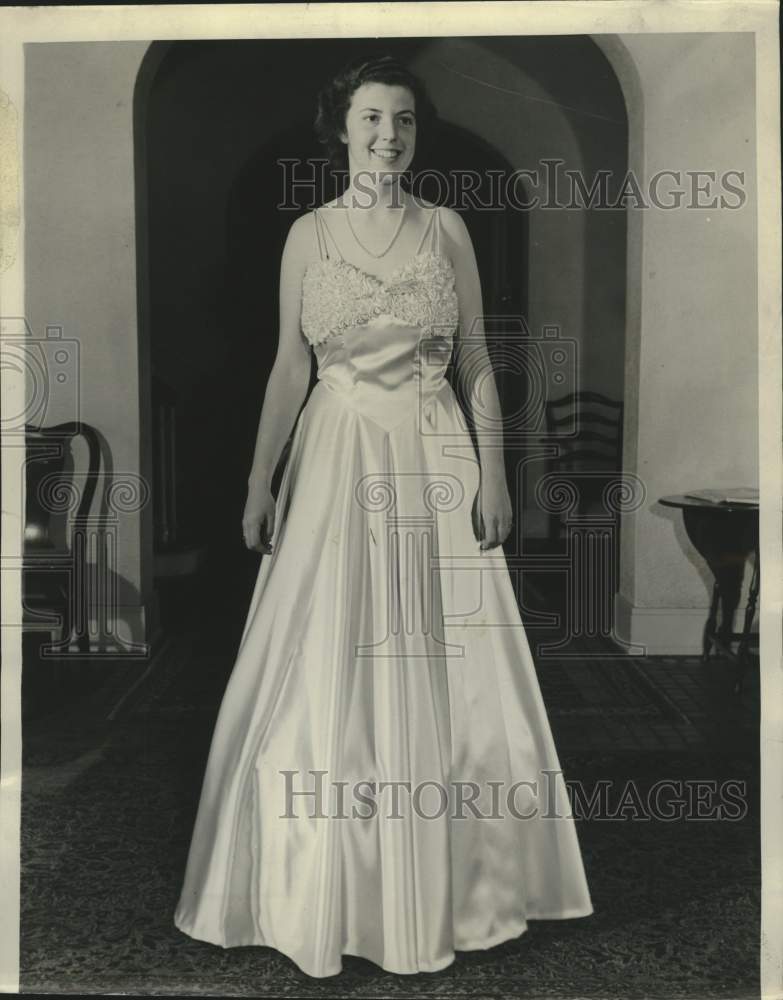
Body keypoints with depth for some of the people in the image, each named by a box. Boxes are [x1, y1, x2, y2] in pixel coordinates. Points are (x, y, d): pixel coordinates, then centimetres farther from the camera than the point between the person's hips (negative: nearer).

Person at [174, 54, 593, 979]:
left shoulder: (447, 229, 5)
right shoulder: (309, 234, 4)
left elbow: (477, 359, 5)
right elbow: (290, 366, 4)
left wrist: (493, 472, -3)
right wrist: (259, 482, -2)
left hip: (435, 460, 1)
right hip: (338, 461, 0)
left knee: (445, 676, 5)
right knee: (325, 676, 3)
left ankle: (446, 883, 26)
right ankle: (323, 889, 23)